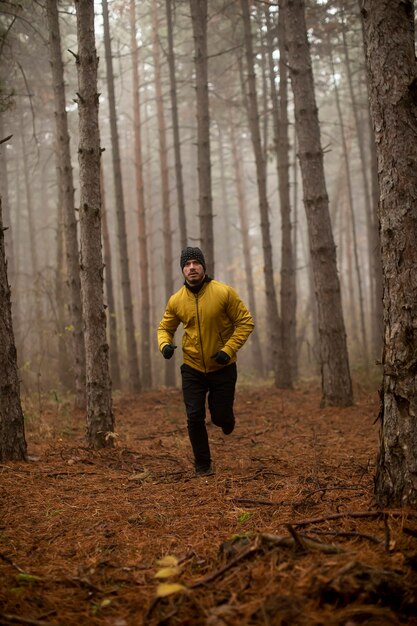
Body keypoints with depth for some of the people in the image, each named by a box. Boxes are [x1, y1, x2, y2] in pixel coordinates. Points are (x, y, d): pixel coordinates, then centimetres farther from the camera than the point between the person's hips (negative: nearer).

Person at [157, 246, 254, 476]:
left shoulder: (224, 292, -14)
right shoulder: (176, 300, -5)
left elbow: (245, 322, -9)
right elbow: (165, 328, 9)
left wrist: (229, 349, -19)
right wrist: (165, 344, -14)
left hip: (222, 368, -2)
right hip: (192, 369, 2)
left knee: (220, 417, 5)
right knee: (195, 418, -4)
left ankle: (225, 417, 44)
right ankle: (203, 465, 15)